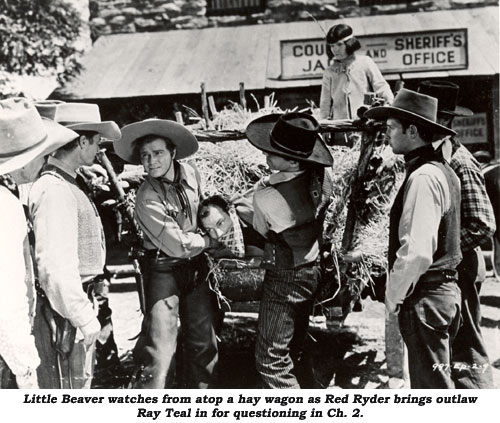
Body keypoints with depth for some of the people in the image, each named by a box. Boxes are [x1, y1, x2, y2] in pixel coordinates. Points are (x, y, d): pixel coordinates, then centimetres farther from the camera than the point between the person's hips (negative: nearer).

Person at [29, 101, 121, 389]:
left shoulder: (71, 183, 11)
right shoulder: (55, 191, -22)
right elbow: (56, 266, -27)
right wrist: (85, 319, -22)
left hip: (79, 301, 10)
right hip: (64, 311, -10)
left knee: (81, 383, 23)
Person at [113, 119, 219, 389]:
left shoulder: (190, 173, -3)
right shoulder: (147, 200, -22)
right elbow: (179, 246, -20)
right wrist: (212, 240, -8)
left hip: (196, 265, 6)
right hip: (164, 268, -6)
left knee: (203, 341, 15)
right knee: (160, 343, -12)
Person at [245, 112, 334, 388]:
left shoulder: (265, 196, -30)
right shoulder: (322, 176, -14)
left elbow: (262, 234, -9)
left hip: (283, 280, -8)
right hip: (313, 270, 8)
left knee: (270, 360, 4)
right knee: (292, 351, 23)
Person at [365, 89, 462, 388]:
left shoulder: (423, 177, -19)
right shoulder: (442, 170, 10)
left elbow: (417, 252, -26)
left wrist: (393, 296, -13)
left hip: (424, 298, -10)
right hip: (446, 291, 10)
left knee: (431, 386, 0)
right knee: (437, 380, 19)